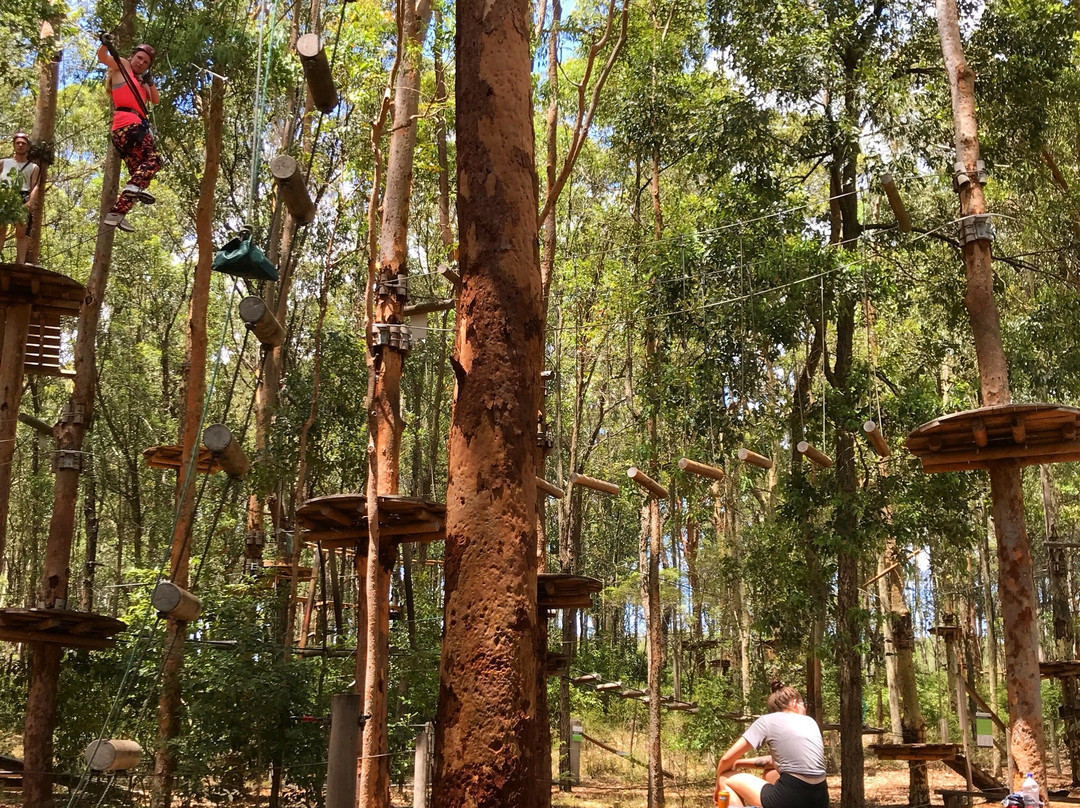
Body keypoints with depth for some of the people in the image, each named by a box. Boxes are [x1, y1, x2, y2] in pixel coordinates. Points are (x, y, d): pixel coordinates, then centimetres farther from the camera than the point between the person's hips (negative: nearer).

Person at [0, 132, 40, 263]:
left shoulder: (33, 167, 23)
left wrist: (30, 202, -10)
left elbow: (35, 186, 9)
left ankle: (20, 265, -27)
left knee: (22, 231, -18)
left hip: (22, 199, 0)